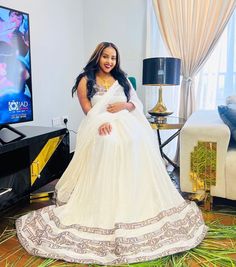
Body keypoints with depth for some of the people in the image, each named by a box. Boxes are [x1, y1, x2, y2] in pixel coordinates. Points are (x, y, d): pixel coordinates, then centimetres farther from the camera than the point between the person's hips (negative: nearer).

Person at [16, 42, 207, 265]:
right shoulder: (85, 81, 6)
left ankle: (135, 217, 14)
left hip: (129, 131, 4)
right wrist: (101, 121, -23)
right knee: (105, 177, -14)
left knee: (132, 176, -2)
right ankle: (104, 222, 0)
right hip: (103, 132, -4)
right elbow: (88, 110, -3)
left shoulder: (122, 79, 19)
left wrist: (124, 106, -5)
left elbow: (137, 103, 17)